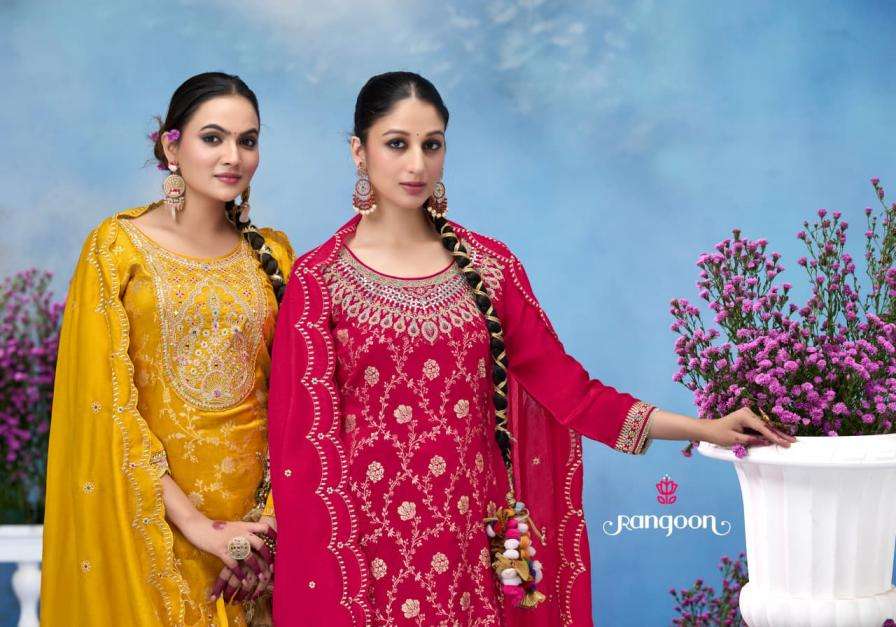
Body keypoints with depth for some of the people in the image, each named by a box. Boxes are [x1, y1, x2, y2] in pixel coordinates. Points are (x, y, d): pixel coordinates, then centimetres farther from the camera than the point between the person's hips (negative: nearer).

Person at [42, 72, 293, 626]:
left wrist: (270, 517, -7)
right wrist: (192, 522, -15)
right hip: (150, 514, -3)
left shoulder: (271, 253, 5)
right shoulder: (118, 246, -6)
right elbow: (106, 399, -10)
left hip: (251, 504, 3)